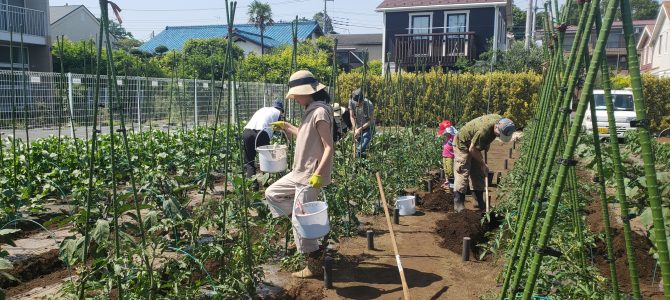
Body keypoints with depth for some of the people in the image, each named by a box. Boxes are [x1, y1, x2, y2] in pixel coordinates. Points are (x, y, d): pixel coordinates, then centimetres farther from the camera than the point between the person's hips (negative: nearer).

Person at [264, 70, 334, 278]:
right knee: (272, 193, 20)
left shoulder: (320, 112, -18)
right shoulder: (310, 111, 11)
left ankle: (314, 264, 11)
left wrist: (318, 174, -31)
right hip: (299, 172, 10)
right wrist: (285, 127, 22)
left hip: (311, 176, -10)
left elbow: (329, 148, -22)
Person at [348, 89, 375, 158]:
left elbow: (371, 120, -19)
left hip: (367, 127, -4)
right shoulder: (351, 102, -19)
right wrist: (355, 129, -19)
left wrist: (360, 129, -23)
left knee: (360, 149, -17)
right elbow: (352, 117, -9)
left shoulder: (369, 105, -28)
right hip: (358, 127, 4)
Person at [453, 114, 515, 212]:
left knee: (479, 174, 9)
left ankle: (480, 202, 16)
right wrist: (483, 164, -18)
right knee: (462, 174, -12)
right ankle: (458, 204, -10)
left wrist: (487, 144, 2)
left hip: (473, 146, 9)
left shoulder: (500, 121, -14)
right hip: (462, 144, -9)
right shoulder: (484, 130, -38)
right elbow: (472, 149, -28)